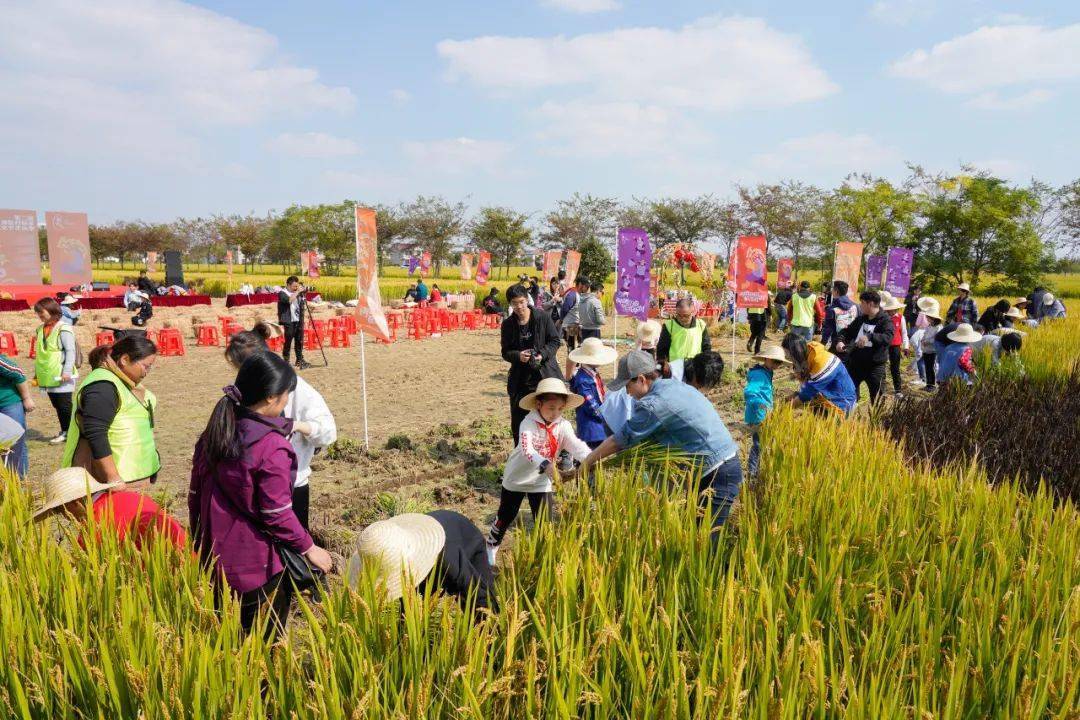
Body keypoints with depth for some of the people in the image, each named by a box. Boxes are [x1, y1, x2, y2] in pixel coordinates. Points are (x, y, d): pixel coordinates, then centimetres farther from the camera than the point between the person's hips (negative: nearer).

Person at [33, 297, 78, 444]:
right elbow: (40, 353, 18)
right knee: (56, 405, 12)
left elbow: (70, 351, -14)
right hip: (47, 376, 7)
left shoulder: (63, 329, -11)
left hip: (61, 375, -7)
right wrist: (37, 371, 17)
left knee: (65, 405, -4)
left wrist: (67, 371, -19)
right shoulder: (40, 330, 11)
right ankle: (64, 431, 20)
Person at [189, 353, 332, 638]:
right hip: (259, 566, -7)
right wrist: (309, 548, -5)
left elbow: (196, 494, 9)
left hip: (215, 558, 7)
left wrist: (199, 539, 21)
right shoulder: (271, 447, -21)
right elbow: (277, 514, -18)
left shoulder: (214, 434, 1)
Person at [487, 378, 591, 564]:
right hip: (517, 478, -2)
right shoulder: (529, 423, -27)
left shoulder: (563, 426, -15)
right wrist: (546, 465, -60)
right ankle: (491, 546, 41)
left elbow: (576, 446, -29)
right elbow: (526, 449, -42)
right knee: (505, 516, 16)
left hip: (541, 481, 2)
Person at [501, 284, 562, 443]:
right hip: (520, 379, 2)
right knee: (518, 420, 8)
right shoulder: (507, 324, 1)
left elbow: (555, 341, -1)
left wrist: (543, 354, -18)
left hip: (545, 375, -2)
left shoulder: (543, 318, -6)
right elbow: (505, 352, 4)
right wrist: (518, 356, -18)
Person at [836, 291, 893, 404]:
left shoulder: (885, 320, -10)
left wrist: (869, 336, -42)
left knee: (876, 397, 1)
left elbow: (888, 337, -26)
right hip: (855, 362, 6)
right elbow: (848, 331, 16)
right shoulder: (860, 319, 10)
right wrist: (841, 341, -5)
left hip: (875, 365, -6)